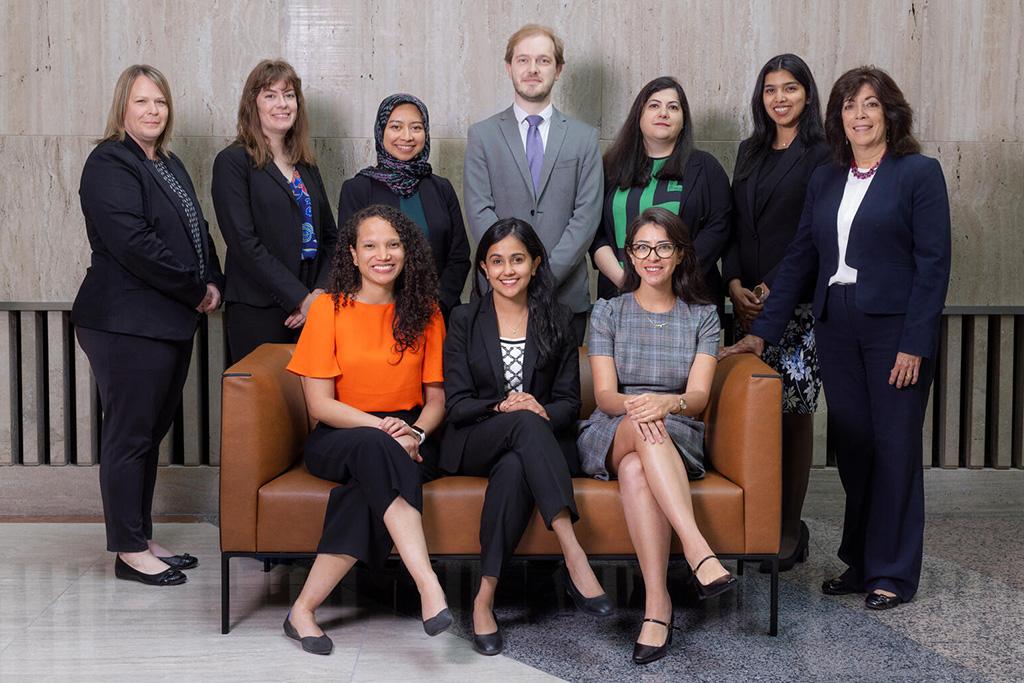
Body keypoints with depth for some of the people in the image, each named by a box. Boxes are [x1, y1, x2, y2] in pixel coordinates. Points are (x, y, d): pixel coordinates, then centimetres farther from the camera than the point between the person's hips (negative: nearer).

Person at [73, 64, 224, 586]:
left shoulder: (169, 165, 18)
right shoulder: (109, 164, -10)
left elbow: (197, 231, 21)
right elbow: (134, 243, -20)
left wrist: (213, 282, 3)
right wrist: (196, 290, -14)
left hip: (171, 321, 9)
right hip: (127, 323, -9)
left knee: (151, 432, 14)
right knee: (129, 435, -1)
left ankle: (143, 539, 23)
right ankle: (129, 550, 8)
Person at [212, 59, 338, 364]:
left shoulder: (306, 165, 16)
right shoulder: (233, 162, -3)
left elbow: (330, 236, 15)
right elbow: (244, 244, -12)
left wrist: (321, 292, -3)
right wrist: (300, 298, -15)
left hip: (309, 309, 5)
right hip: (257, 314, -5)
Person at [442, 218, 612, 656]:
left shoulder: (555, 321, 10)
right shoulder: (465, 320, 7)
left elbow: (569, 402, 6)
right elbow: (456, 404, 0)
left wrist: (545, 412, -18)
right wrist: (501, 408, -21)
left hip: (542, 444, 1)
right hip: (476, 444, -1)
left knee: (514, 469, -39)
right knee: (525, 424, -38)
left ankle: (485, 597, -35)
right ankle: (574, 555, -47)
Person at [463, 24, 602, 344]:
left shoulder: (584, 137, 8)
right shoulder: (482, 135, 6)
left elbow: (587, 214, 0)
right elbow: (480, 212, -2)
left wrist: (546, 275, -11)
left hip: (566, 294, 1)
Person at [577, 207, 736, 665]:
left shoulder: (702, 316, 11)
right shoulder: (608, 312, 11)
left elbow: (698, 396, -2)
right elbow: (605, 395, -2)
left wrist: (668, 403, -28)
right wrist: (633, 406, -27)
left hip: (679, 440, 0)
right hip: (610, 436, 0)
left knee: (635, 469, -38)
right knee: (641, 426, -39)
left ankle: (656, 604, -44)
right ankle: (698, 550, -50)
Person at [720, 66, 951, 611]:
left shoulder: (919, 173, -2)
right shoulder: (824, 181, 13)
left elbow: (933, 262, -7)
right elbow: (799, 258, 12)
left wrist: (915, 343, -14)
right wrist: (763, 330, 5)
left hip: (894, 327, -5)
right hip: (836, 327, 5)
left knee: (894, 445, 1)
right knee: (851, 445, 8)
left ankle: (892, 571, 11)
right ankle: (859, 562, 20)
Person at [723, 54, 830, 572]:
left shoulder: (822, 155, -2)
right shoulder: (750, 152, 17)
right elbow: (733, 223, 14)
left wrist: (773, 289, -12)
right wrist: (735, 285, 0)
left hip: (798, 301, -5)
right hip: (749, 301, 5)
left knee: (794, 411, -1)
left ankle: (790, 528, 6)